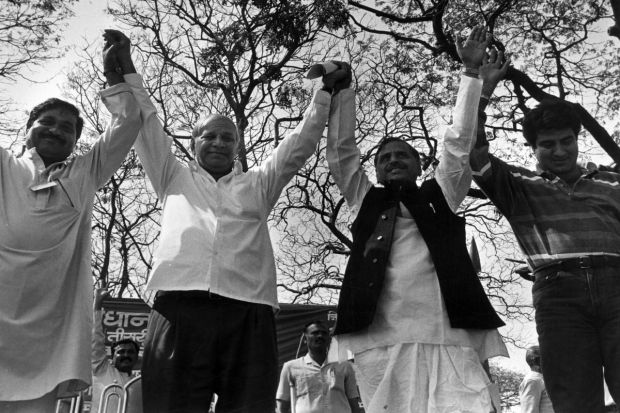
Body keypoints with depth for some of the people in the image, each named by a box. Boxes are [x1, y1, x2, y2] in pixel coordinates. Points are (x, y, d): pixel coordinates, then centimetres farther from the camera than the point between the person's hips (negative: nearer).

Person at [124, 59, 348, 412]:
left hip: (248, 310, 1)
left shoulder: (258, 184, 27)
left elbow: (300, 144, 24)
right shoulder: (175, 178, 26)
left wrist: (325, 93, 20)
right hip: (179, 306, 0)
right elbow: (146, 126, 22)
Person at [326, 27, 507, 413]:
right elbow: (342, 149, 15)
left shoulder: (440, 196, 20)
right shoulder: (366, 200, 20)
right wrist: (341, 88, 13)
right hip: (381, 341, 0)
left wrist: (472, 71, 16)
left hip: (449, 337, 0)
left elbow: (461, 141, 16)